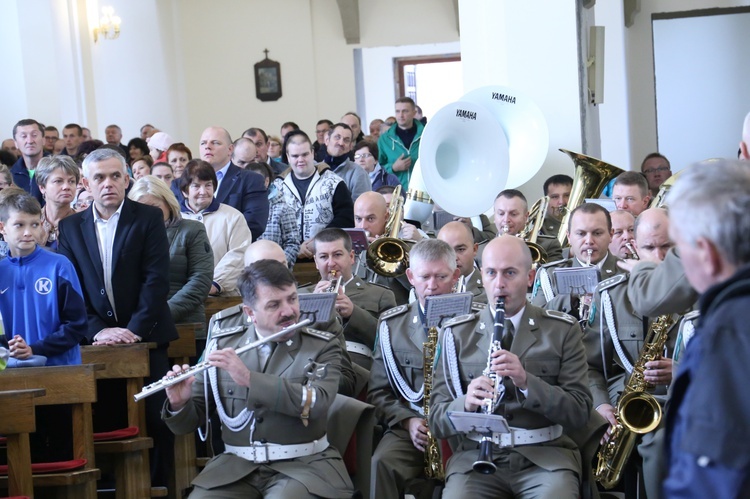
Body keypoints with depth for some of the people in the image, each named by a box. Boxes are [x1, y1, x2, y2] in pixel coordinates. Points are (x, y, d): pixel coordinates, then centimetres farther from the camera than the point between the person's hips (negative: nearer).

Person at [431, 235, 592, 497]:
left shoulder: (562, 330, 7)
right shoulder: (457, 334, 9)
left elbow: (579, 413, 0)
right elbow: (437, 421, 5)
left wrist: (527, 382, -16)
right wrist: (466, 403, -17)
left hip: (547, 456, 0)